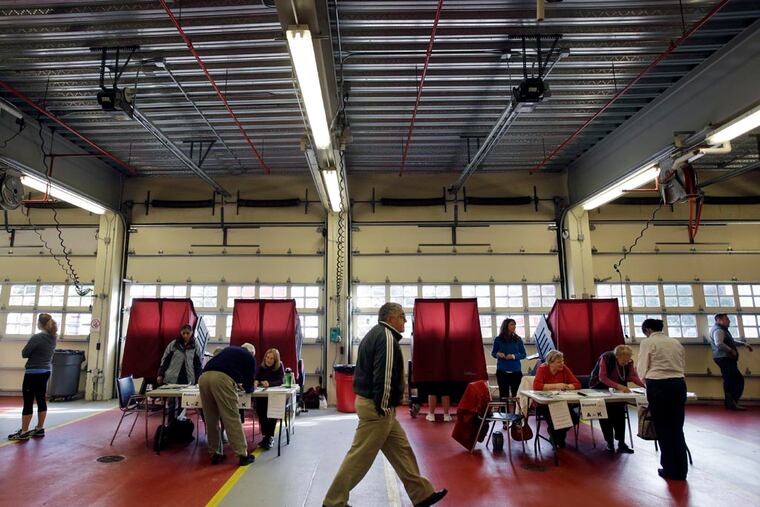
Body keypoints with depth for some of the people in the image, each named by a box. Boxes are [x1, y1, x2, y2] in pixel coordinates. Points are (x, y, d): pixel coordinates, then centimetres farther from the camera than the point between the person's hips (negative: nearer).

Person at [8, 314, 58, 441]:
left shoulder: (36, 337, -18)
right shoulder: (53, 338, 4)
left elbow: (24, 354, -10)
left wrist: (32, 351, 7)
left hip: (33, 373, -8)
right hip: (46, 371, 8)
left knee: (28, 402, 0)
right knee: (41, 400, 12)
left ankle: (24, 432, 6)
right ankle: (40, 429, 19)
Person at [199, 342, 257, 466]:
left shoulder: (228, 349, 35)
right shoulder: (249, 357, 21)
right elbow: (248, 384, 21)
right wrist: (249, 388, 45)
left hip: (204, 377, 6)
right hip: (222, 378, -5)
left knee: (211, 419, 14)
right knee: (231, 418, -2)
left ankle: (215, 454, 20)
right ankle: (243, 455, 1)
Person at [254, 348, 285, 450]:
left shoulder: (279, 366, -2)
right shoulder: (261, 367, 5)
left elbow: (281, 381, -13)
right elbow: (256, 378, -5)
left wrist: (269, 384, -31)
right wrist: (256, 382, -30)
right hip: (262, 395, 2)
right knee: (259, 407, -27)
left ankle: (269, 436, -20)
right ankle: (265, 435, -19)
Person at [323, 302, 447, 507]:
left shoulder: (374, 334, 15)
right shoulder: (387, 337, -17)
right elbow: (384, 375, -24)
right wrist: (383, 406, -18)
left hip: (368, 401, 11)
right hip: (377, 407, -11)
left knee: (401, 450, 15)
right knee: (360, 457, 1)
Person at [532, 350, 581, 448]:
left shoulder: (564, 369, -1)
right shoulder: (542, 369, -12)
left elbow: (577, 384, -4)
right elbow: (536, 386, -25)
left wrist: (566, 386, -23)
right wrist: (555, 386, -28)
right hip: (543, 404, -4)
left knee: (575, 417, -19)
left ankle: (559, 434, 13)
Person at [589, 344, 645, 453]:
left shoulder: (629, 362, -11)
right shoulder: (606, 358, -27)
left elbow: (633, 376, -18)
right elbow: (602, 378, -29)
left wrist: (645, 385, -36)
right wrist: (618, 386, -41)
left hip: (617, 390, 4)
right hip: (601, 388, -4)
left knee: (619, 412, -14)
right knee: (606, 413, -15)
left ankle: (621, 442, -8)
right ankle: (609, 443, -4)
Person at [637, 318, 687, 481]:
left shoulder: (647, 342, -2)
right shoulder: (676, 342, 13)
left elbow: (642, 369, -2)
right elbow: (683, 367, 14)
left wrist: (647, 380, 17)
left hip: (658, 385, -5)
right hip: (679, 384, 5)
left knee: (663, 427, 8)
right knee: (677, 427, 14)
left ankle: (670, 469, 16)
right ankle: (681, 470, 20)